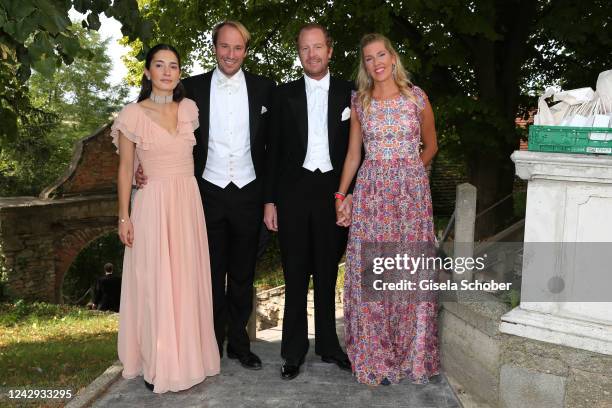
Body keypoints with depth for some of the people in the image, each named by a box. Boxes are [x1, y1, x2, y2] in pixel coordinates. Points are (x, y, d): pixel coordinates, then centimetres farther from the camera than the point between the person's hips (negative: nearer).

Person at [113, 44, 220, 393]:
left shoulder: (189, 108, 6)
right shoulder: (133, 115, -5)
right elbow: (125, 168, -1)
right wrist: (124, 217, -4)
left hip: (189, 203, 4)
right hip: (153, 205, -4)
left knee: (188, 281, 10)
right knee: (155, 284, 2)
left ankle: (188, 355, 26)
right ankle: (157, 363, 17)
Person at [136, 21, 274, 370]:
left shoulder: (264, 88, 1)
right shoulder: (193, 88, 1)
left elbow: (273, 143, 3)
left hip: (248, 194, 0)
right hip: (209, 193, 0)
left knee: (243, 274, 12)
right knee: (212, 273, 10)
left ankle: (239, 343, 26)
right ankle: (213, 344, 24)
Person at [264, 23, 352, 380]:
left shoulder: (349, 92, 5)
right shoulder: (285, 94, 6)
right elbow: (275, 149, 5)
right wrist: (270, 200, 0)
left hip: (333, 191, 0)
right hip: (293, 191, 0)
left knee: (327, 273, 10)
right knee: (295, 274, 6)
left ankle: (328, 345, 25)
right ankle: (294, 351, 18)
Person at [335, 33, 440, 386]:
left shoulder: (416, 96, 3)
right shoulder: (360, 102, 7)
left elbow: (431, 145, 13)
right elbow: (353, 154, 9)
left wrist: (408, 172, 9)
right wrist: (341, 196, 3)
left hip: (412, 191, -1)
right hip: (371, 192, 1)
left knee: (410, 270, 3)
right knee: (370, 273, 1)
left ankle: (412, 352, 21)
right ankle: (375, 356, 16)